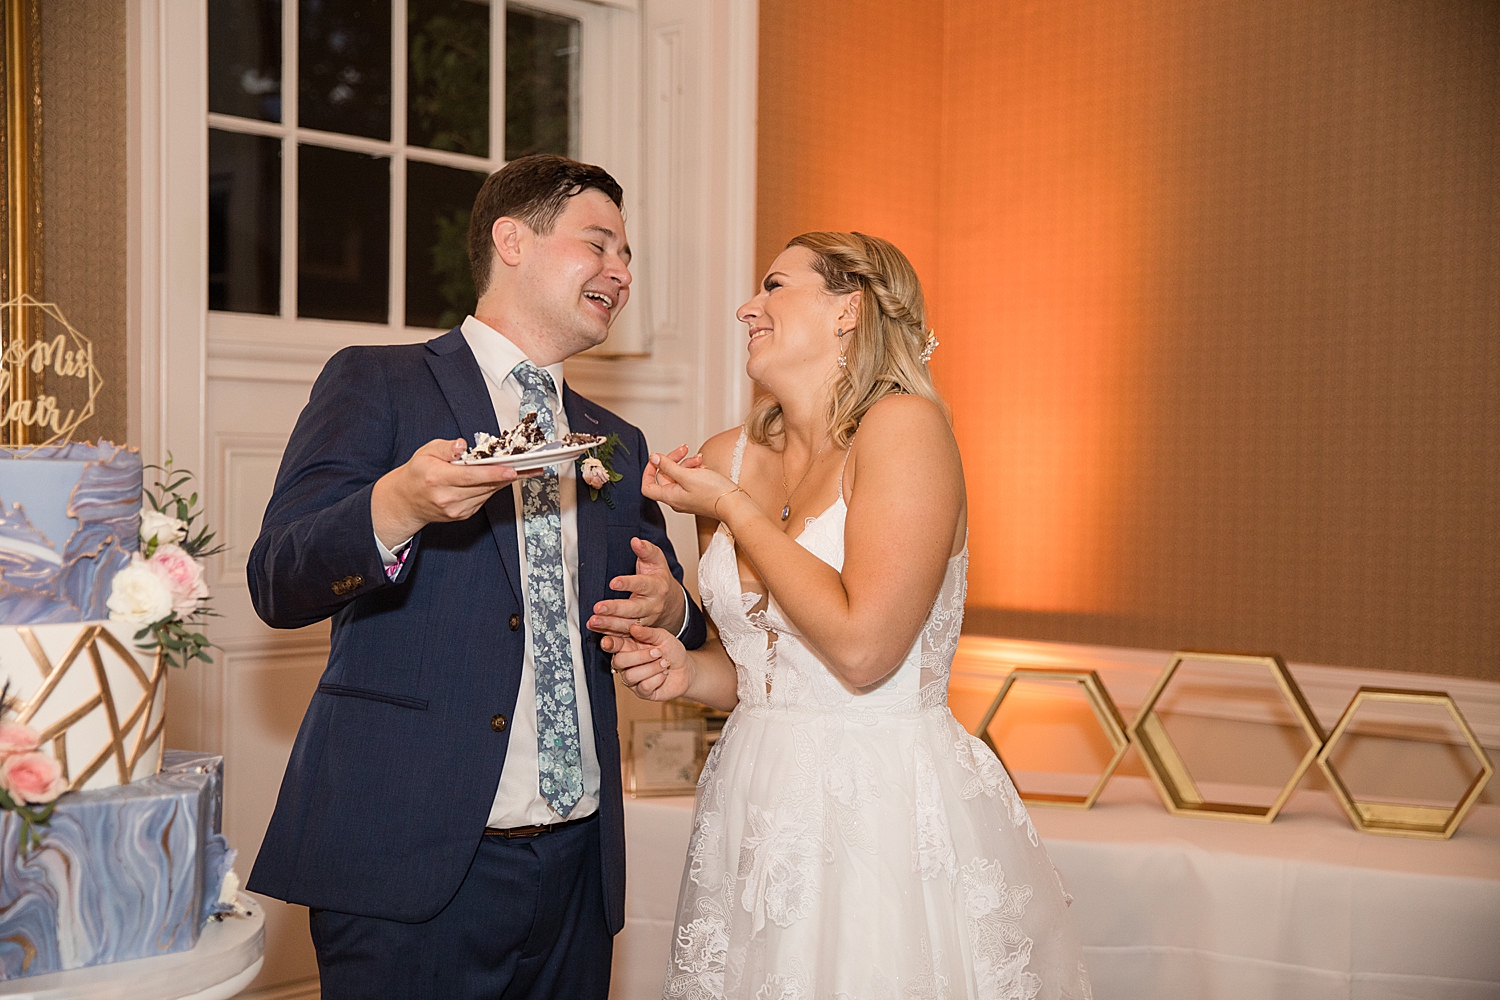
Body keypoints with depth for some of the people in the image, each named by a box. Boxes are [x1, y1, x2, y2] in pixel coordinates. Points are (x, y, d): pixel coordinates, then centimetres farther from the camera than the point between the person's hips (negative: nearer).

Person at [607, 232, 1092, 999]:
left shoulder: (904, 425, -13)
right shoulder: (726, 459, 6)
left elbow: (861, 649, -22)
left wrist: (736, 509, -13)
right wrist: (685, 671, -4)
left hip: (889, 815, -6)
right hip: (757, 809, 6)